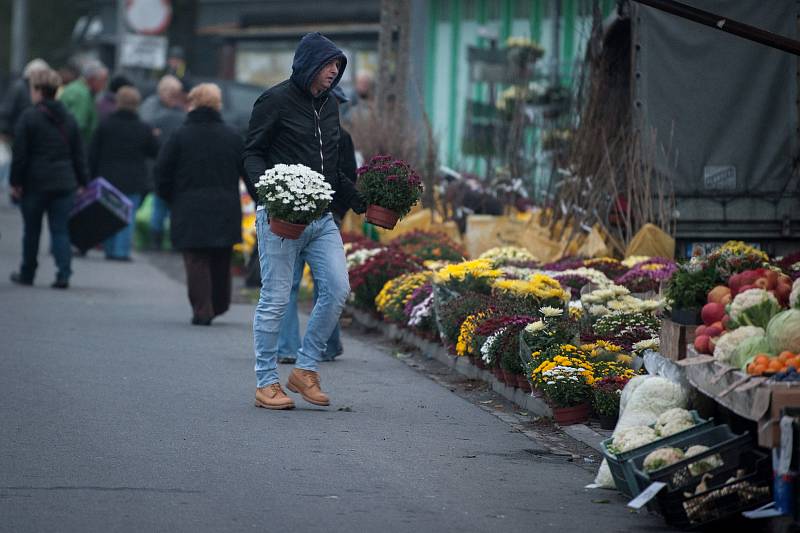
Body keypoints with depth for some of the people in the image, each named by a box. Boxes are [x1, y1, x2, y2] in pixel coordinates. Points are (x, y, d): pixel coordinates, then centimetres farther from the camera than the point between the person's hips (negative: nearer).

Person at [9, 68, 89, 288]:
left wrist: (15, 182, -4)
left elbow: (19, 154, -10)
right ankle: (64, 274, -11)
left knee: (31, 230, 10)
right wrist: (82, 181, 15)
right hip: (64, 183, 3)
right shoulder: (68, 119, 7)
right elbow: (78, 155, 10)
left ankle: (27, 274, 21)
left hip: (35, 182, -3)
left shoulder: (28, 117, -9)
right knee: (60, 230, 3)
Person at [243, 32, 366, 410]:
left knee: (337, 289, -5)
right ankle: (266, 383, 7)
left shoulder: (329, 106, 16)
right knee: (275, 300, -2)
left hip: (321, 216, 7)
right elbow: (252, 154, -7)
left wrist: (359, 203, 15)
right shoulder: (275, 101, -5)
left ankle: (306, 370, 8)